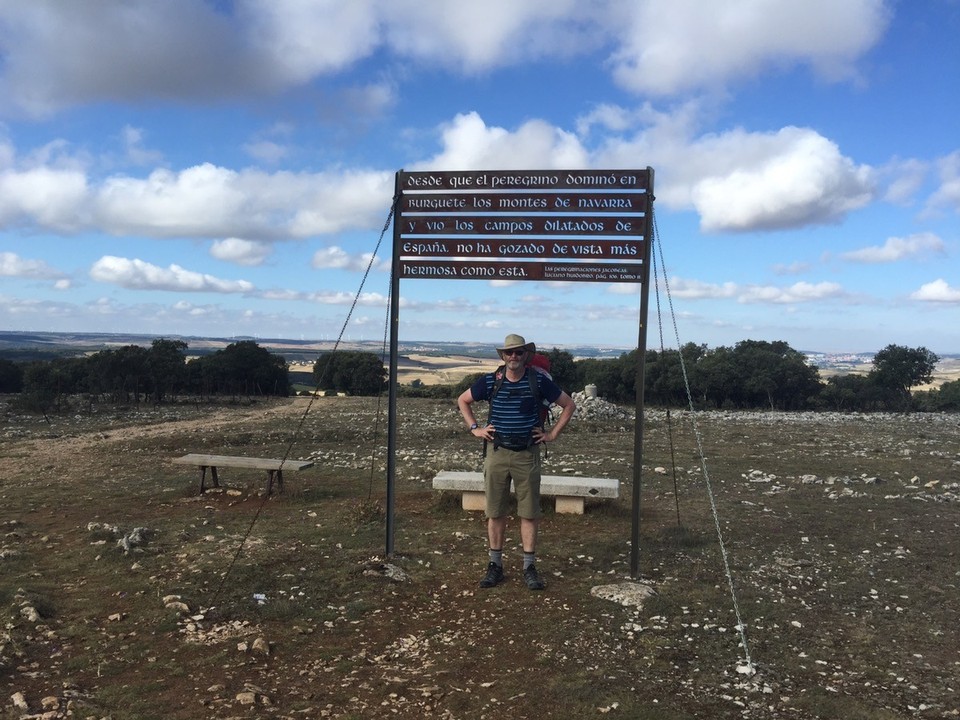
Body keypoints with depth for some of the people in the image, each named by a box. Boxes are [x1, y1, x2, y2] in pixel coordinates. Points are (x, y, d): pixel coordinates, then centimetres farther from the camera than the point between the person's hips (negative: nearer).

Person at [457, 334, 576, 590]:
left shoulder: (539, 381, -3)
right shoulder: (490, 381, -1)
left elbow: (569, 405, 7)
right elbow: (463, 401, 14)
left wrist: (552, 433, 2)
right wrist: (475, 429, 5)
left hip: (527, 454, -1)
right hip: (496, 452, 1)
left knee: (530, 513, 3)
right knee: (495, 512, 7)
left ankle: (529, 567, 15)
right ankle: (495, 566, 18)